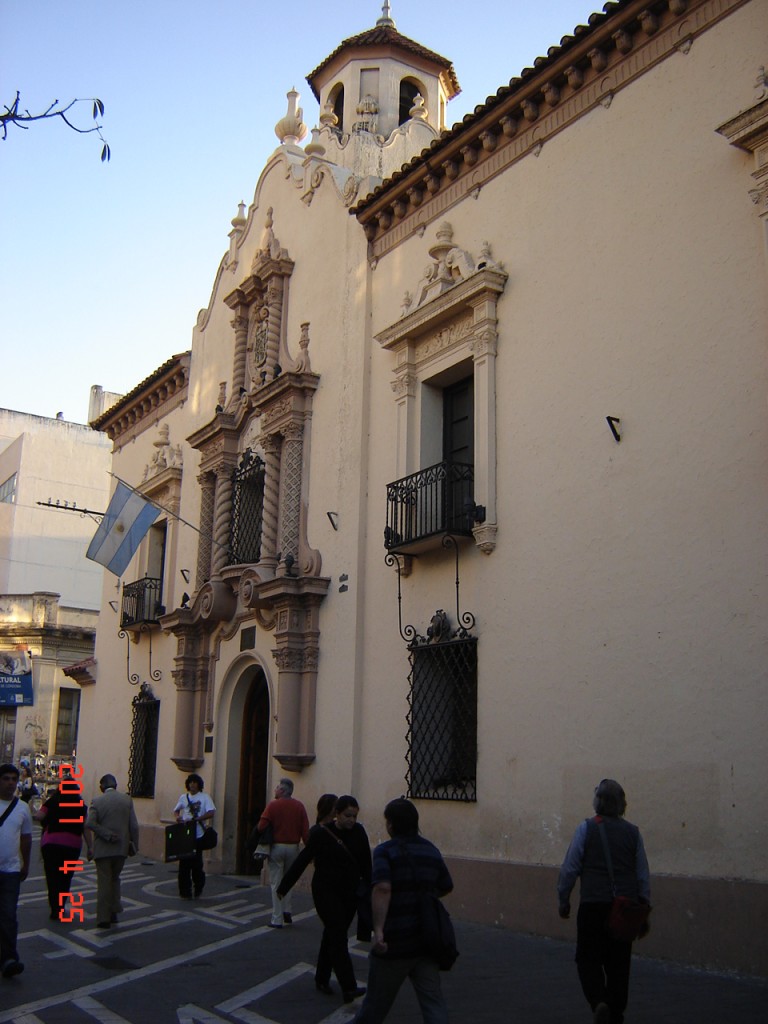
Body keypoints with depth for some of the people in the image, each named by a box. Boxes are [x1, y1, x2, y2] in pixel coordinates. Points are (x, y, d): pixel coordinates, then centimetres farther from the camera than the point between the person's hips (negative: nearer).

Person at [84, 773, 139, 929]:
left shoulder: (97, 801, -6)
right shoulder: (127, 799, 0)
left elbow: (90, 824, -19)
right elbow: (134, 825, -2)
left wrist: (107, 834, -14)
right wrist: (134, 845, 5)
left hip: (103, 849, -2)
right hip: (122, 848, 3)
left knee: (104, 882, 5)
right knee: (115, 879, 20)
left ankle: (104, 918, 6)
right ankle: (113, 912, 19)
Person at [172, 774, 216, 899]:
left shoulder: (204, 797, -2)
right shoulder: (183, 797, 10)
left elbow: (211, 813, -12)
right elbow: (176, 810, 22)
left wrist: (195, 819, -20)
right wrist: (177, 816, -1)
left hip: (197, 835, -3)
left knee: (197, 864, -1)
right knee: (184, 863, 1)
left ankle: (198, 891, 19)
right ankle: (185, 892, 10)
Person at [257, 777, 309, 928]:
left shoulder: (273, 805, -8)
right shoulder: (299, 806, 1)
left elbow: (261, 826, -13)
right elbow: (305, 830, -2)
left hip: (276, 846, -3)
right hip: (293, 847, 3)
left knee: (276, 883, 4)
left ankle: (277, 919, 5)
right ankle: (286, 910, 14)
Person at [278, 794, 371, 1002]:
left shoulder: (358, 832, -3)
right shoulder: (321, 833, -13)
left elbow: (366, 864, 3)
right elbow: (302, 860, -8)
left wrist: (368, 890, 5)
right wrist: (284, 887, -4)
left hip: (350, 894, 4)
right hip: (326, 893, -4)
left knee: (333, 936, 15)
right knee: (338, 938, -9)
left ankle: (322, 980, 29)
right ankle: (349, 988, -11)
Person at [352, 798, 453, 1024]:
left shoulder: (385, 850, -10)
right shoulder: (432, 850, 7)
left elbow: (383, 888, -26)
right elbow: (446, 888, 16)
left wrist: (378, 929, -28)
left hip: (394, 940, -4)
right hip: (426, 940, 4)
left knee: (377, 1000, 13)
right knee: (433, 1000, 3)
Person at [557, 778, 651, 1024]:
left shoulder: (587, 828, -6)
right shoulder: (633, 832, 3)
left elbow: (570, 868, -6)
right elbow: (643, 875, 7)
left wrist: (563, 900, 5)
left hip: (593, 905, -3)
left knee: (588, 959, 5)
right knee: (618, 963, 14)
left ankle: (599, 1002, -17)